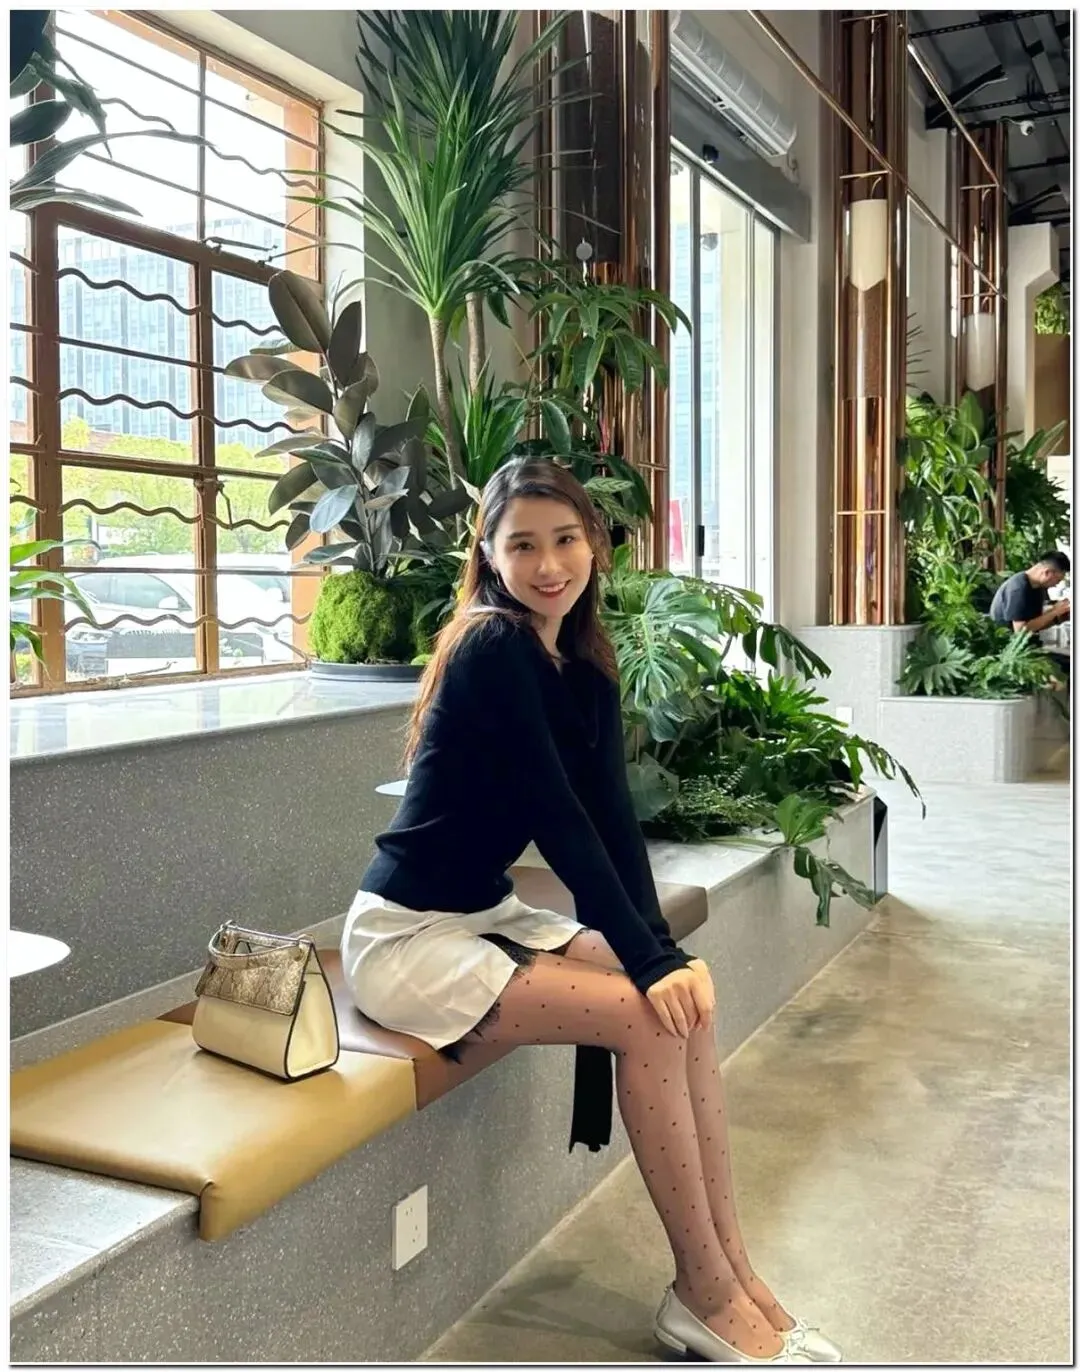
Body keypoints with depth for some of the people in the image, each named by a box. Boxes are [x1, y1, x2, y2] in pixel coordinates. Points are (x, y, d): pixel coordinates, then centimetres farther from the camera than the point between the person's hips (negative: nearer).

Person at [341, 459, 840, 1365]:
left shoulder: (585, 666, 5)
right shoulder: (491, 648, -20)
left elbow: (614, 817, -2)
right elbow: (559, 821, -23)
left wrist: (661, 948, -14)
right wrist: (650, 961, -21)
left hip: (487, 915, 8)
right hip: (408, 937, -8)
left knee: (686, 998, -7)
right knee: (651, 1015, -17)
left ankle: (731, 1272, 2)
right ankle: (707, 1294, -1)